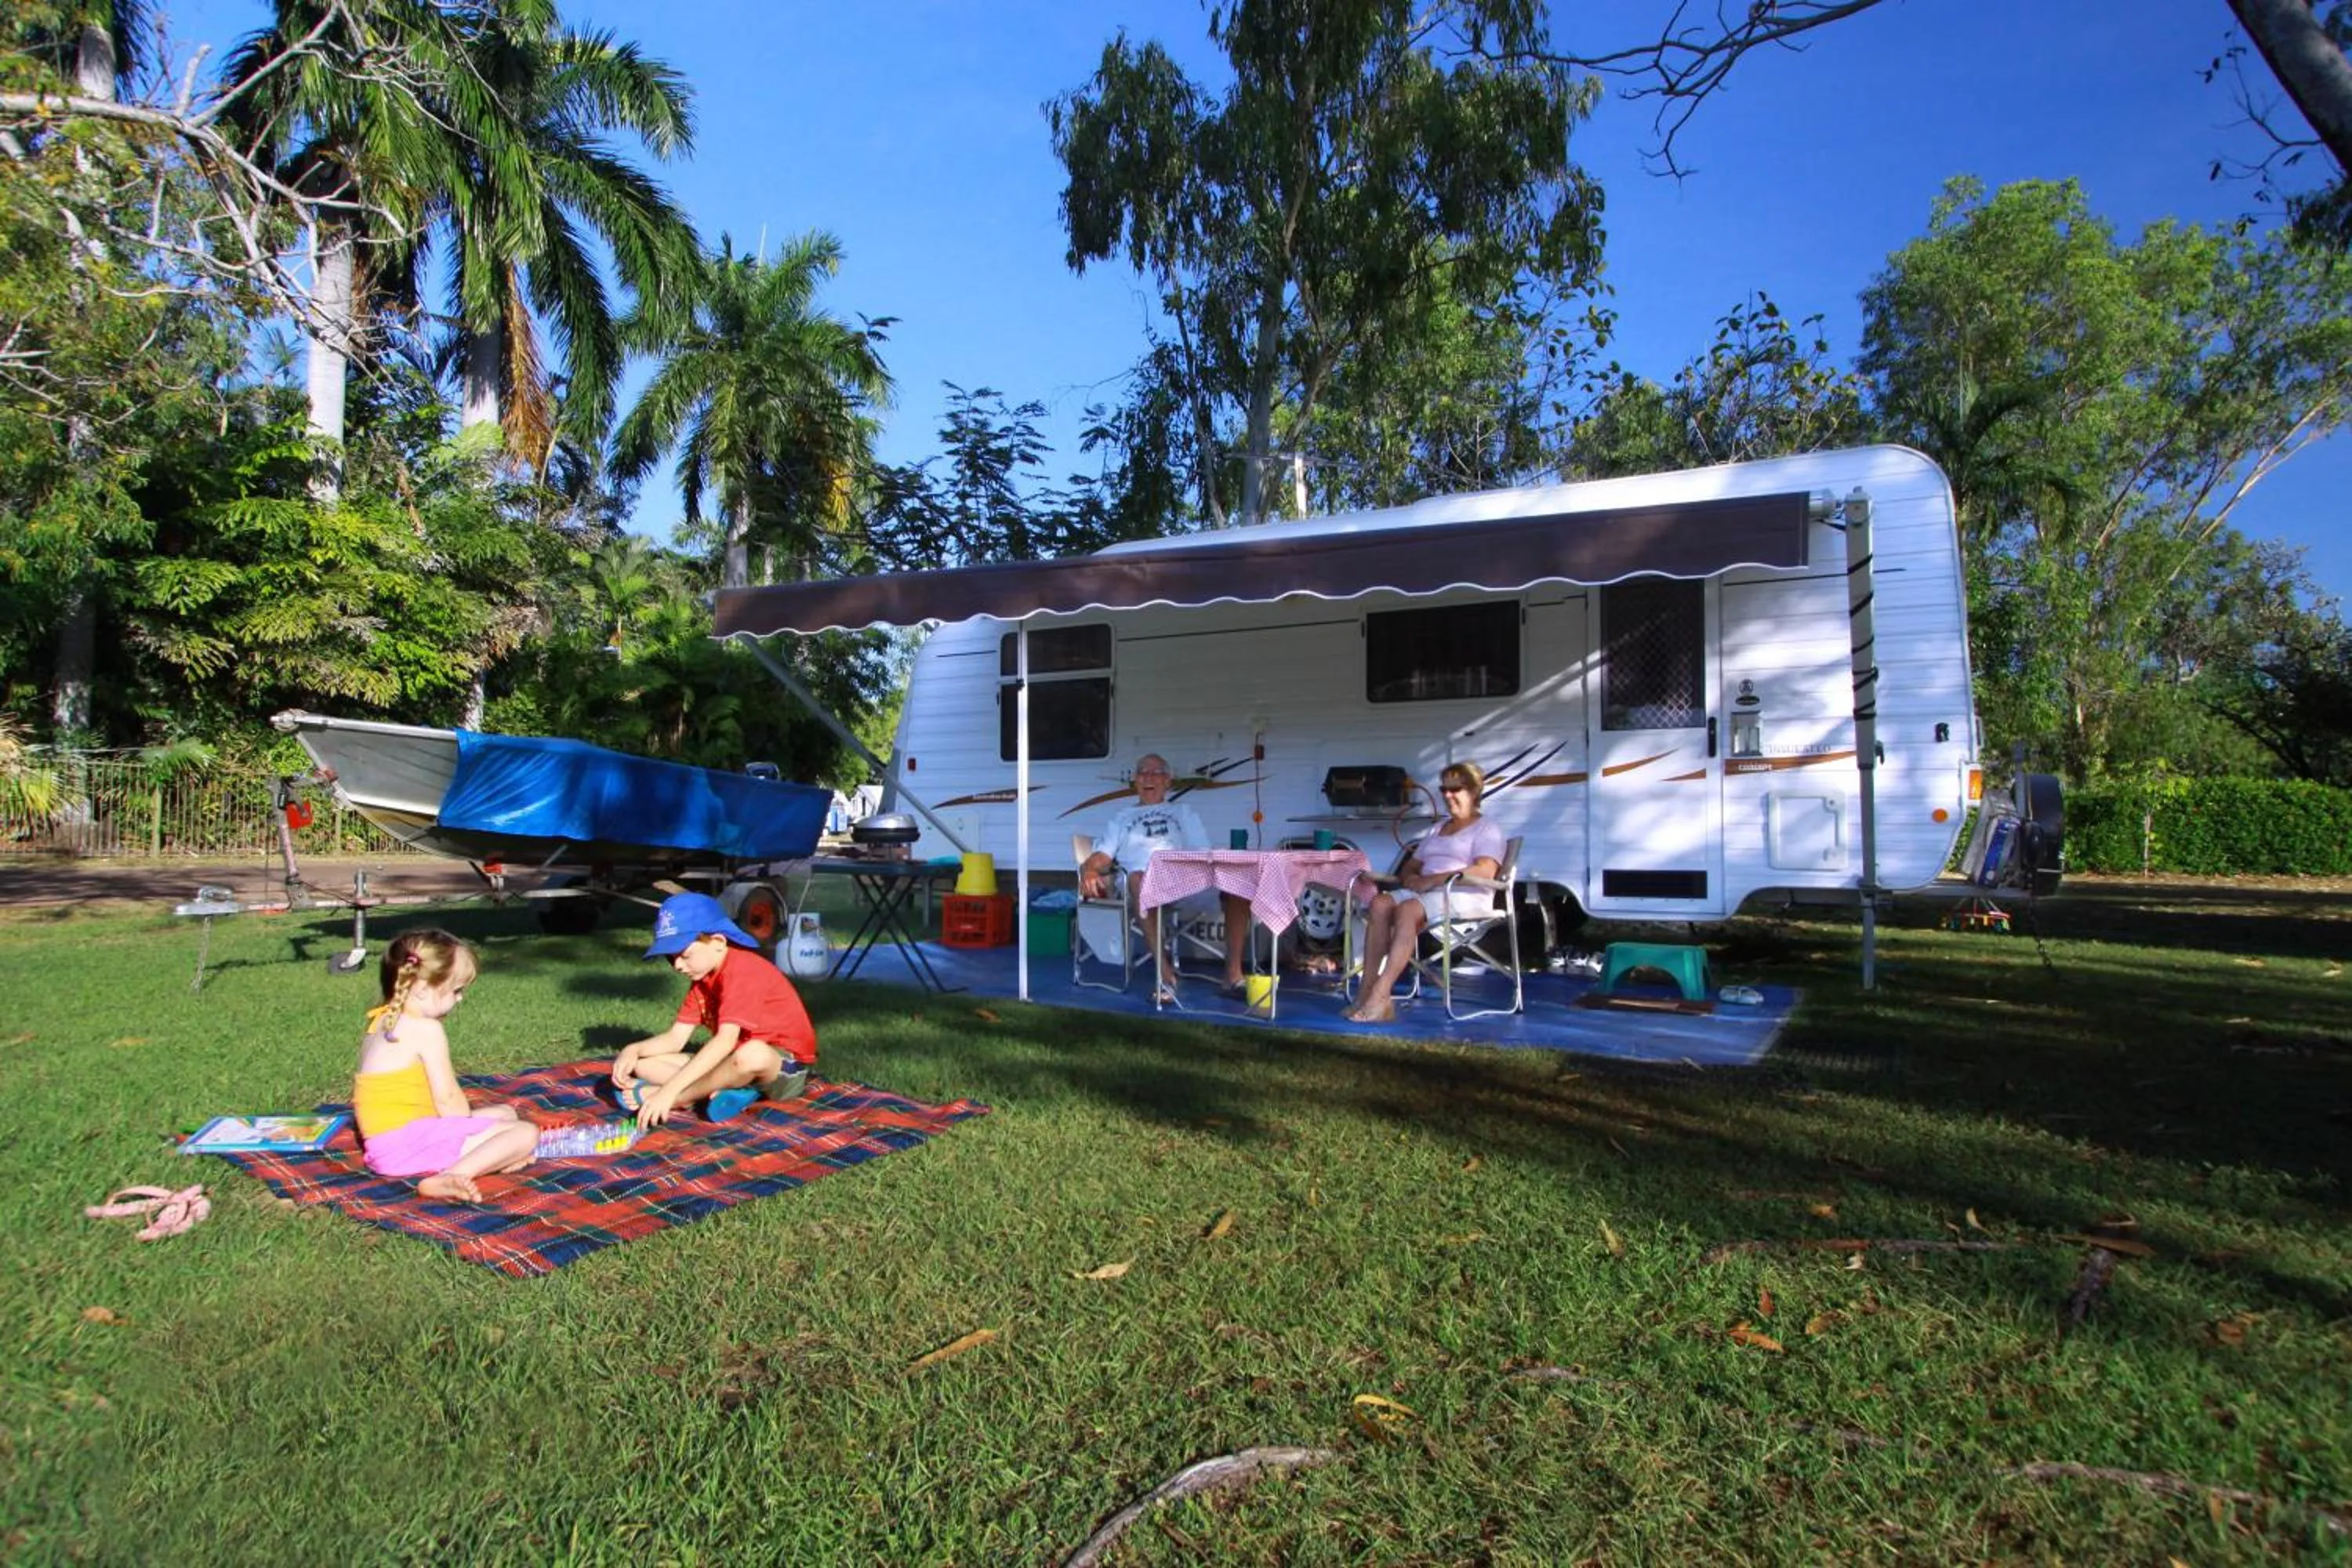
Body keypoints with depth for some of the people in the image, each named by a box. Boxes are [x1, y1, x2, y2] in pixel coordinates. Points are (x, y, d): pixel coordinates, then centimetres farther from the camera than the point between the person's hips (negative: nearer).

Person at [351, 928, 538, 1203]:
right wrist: (471, 1126, 2)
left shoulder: (381, 1021, 15)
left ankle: (495, 1154, -8)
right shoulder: (426, 1029, -14)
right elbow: (448, 1100, -14)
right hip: (408, 1145, -10)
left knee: (505, 1113, 23)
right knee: (526, 1133, -16)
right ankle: (448, 1179, -32)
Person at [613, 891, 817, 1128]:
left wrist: (669, 1091, -38)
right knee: (644, 1064, 1)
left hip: (785, 1066, -9)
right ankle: (727, 1089, -18)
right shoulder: (702, 977, 6)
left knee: (752, 1055, -44)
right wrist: (634, 1050, -14)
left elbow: (726, 1041, -33)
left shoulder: (742, 970, -22)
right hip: (734, 1061, 9)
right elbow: (676, 1037, 6)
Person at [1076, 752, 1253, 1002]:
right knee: (1138, 879, -41)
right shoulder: (1122, 817, 32)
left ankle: (1233, 972, -26)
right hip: (1145, 883, -2)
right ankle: (1165, 973, -44)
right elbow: (1102, 857, 18)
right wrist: (1089, 872, -6)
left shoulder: (1182, 811, 33)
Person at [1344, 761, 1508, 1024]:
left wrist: (1432, 880, -19)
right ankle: (1368, 989, -32)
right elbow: (1410, 867, 26)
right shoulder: (1438, 829, 29)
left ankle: (1381, 996, -41)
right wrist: (1410, 877, -1)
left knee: (1408, 910, -35)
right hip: (1426, 893, 7)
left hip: (1464, 897, -7)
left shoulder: (1487, 830, 6)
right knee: (1380, 902, -24)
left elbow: (1485, 871, -14)